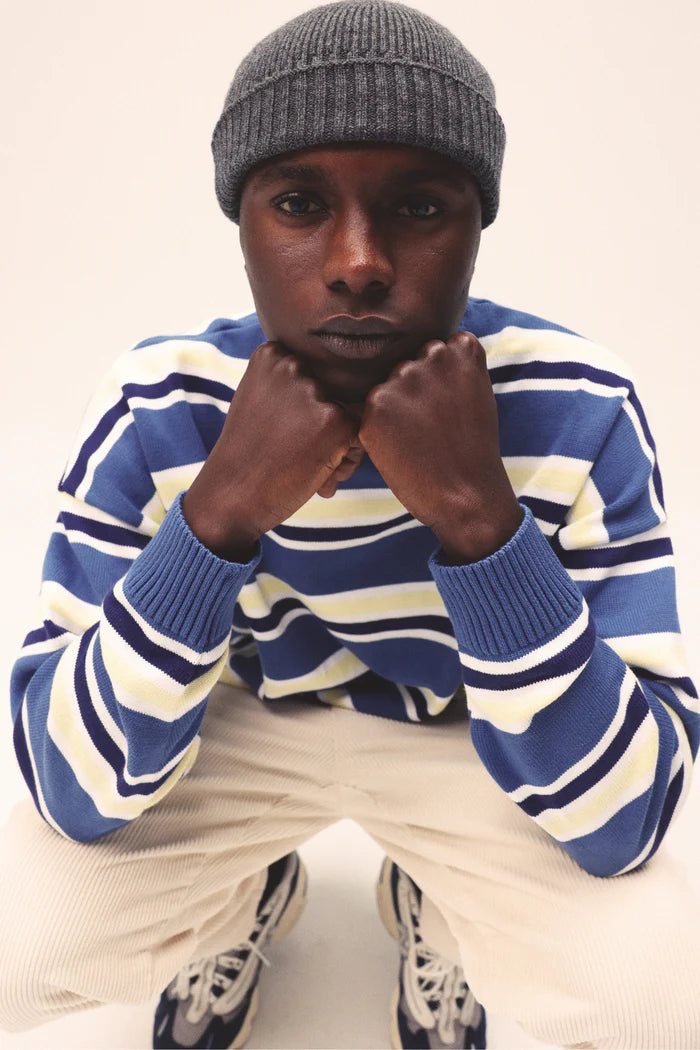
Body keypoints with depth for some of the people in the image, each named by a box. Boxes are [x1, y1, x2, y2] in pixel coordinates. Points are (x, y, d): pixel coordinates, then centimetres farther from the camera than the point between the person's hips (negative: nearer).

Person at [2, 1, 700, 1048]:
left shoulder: (580, 411, -24)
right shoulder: (159, 408, -21)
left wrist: (476, 511, -39)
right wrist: (223, 510, -38)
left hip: (469, 737, 0)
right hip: (235, 721, 1)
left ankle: (430, 910, 12)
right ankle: (250, 898, 16)